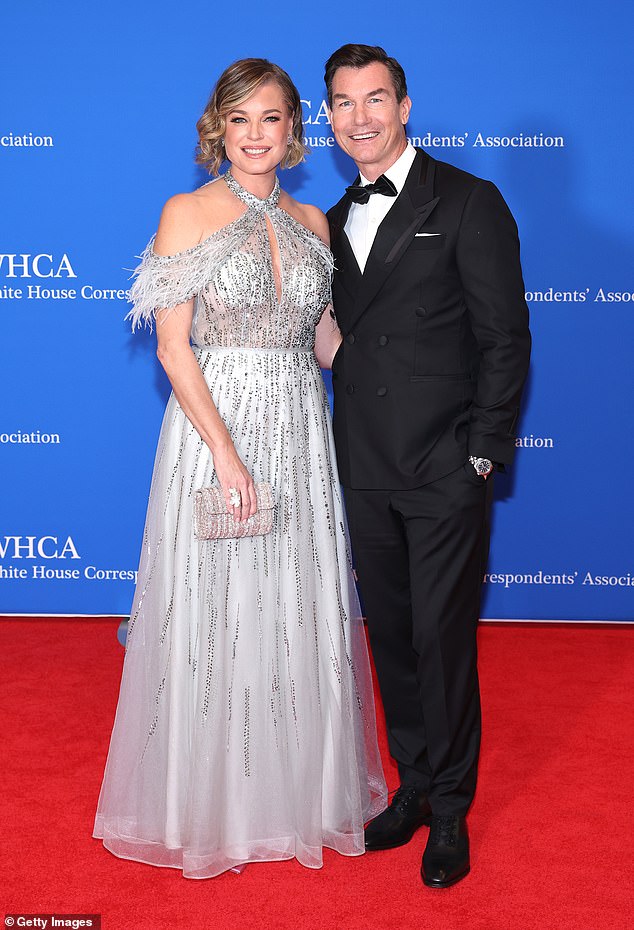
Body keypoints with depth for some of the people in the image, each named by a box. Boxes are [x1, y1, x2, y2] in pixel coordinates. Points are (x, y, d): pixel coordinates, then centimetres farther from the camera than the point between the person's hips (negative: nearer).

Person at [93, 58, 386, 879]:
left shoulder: (311, 222, 11)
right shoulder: (188, 214, -3)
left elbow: (326, 341, 14)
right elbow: (173, 347, -10)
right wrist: (225, 450, -16)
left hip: (301, 434, 4)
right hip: (214, 428, -4)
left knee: (300, 613, 11)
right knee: (215, 616, 4)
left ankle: (299, 789, 29)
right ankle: (211, 806, 23)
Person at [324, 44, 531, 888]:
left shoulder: (469, 203, -4)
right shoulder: (335, 221, 14)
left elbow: (505, 335, -7)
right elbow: (342, 341, 14)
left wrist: (483, 451, -12)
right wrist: (348, 447, 6)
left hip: (445, 469, -5)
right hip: (366, 470, 6)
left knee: (442, 638, 2)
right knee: (390, 634, 13)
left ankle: (451, 811, 20)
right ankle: (413, 786, 31)